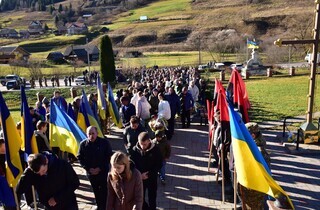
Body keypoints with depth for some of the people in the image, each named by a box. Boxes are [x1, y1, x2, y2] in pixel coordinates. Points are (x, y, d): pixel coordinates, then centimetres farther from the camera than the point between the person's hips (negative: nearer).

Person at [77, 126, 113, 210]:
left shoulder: (105, 142, -13)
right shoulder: (83, 144, -7)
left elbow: (109, 156, -8)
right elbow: (80, 158, 2)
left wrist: (100, 168, -12)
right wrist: (88, 168, -7)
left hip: (103, 172, -2)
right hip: (90, 173, 3)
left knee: (103, 191, 2)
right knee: (96, 191, 16)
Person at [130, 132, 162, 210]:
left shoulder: (155, 149, -17)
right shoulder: (135, 149, -14)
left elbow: (159, 165, -9)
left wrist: (149, 174, -18)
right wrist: (140, 175, -16)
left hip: (152, 179, -1)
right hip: (139, 178, 2)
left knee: (152, 197, 14)